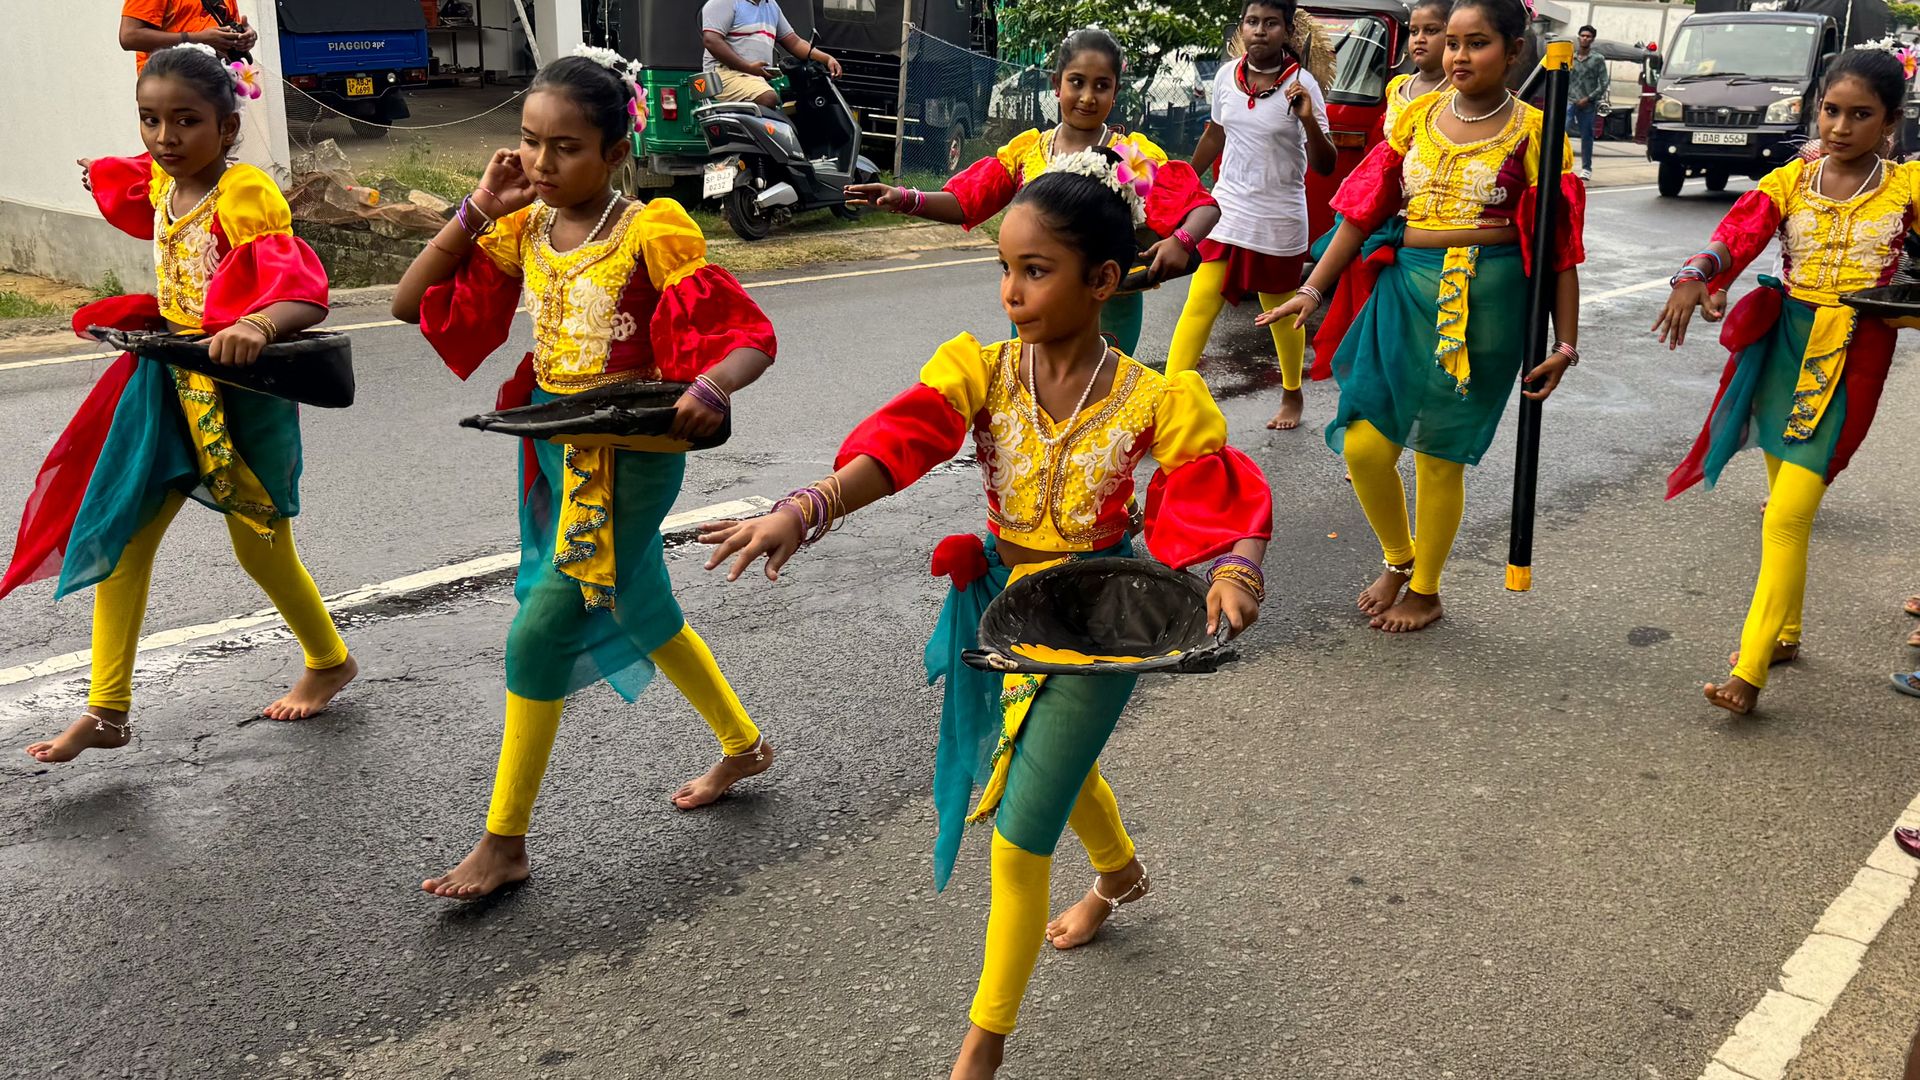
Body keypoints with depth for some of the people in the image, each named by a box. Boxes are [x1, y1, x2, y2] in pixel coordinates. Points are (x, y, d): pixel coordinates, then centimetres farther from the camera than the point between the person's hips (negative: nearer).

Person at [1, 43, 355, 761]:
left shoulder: (246, 195, -20)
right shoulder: (158, 184, 3)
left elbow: (304, 293, -35)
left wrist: (257, 326, -52)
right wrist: (103, 179, 38)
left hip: (240, 386, -7)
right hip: (169, 381, 7)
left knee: (260, 547, 8)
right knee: (120, 536, 3)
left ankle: (329, 660, 34)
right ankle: (107, 710, 11)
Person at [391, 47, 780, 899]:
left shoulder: (651, 234, -16)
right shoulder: (522, 227, 1)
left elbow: (751, 339, -19)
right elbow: (410, 305, 0)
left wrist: (711, 390, -41)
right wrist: (478, 211, -9)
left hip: (630, 450, -7)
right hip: (552, 441, 7)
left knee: (540, 633, -7)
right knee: (640, 612, 20)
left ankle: (504, 842, 9)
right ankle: (741, 745, 43)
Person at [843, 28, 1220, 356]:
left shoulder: (1135, 155, -5)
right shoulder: (1026, 150, 4)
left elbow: (1205, 207, -9)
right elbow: (963, 204, 2)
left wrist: (1181, 241, -31)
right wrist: (905, 200, -16)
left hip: (1108, 310, -3)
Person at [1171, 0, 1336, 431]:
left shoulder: (1301, 84, -11)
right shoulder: (1226, 76, 0)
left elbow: (1325, 166, -13)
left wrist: (1309, 120, -30)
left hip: (1279, 220, -3)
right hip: (1226, 212, 3)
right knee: (1198, 307, -6)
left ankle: (1292, 396, 34)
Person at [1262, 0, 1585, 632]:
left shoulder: (1533, 131, -3)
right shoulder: (1416, 117, 7)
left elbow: (1560, 248, -2)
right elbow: (1363, 213, 9)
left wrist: (1565, 344, -4)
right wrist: (1312, 290, 3)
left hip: (1486, 301, -3)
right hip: (1404, 290, 3)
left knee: (1439, 453, 4)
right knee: (1363, 444, -3)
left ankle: (1425, 591, 26)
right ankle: (1398, 559, 26)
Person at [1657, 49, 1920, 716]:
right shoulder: (1789, 181, 4)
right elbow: (1737, 236, -13)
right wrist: (1695, 279, -32)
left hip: (1850, 361, -3)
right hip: (1783, 346, 3)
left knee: (1786, 518, -12)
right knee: (1786, 506, 15)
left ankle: (1749, 671, -9)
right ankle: (1784, 633, 34)